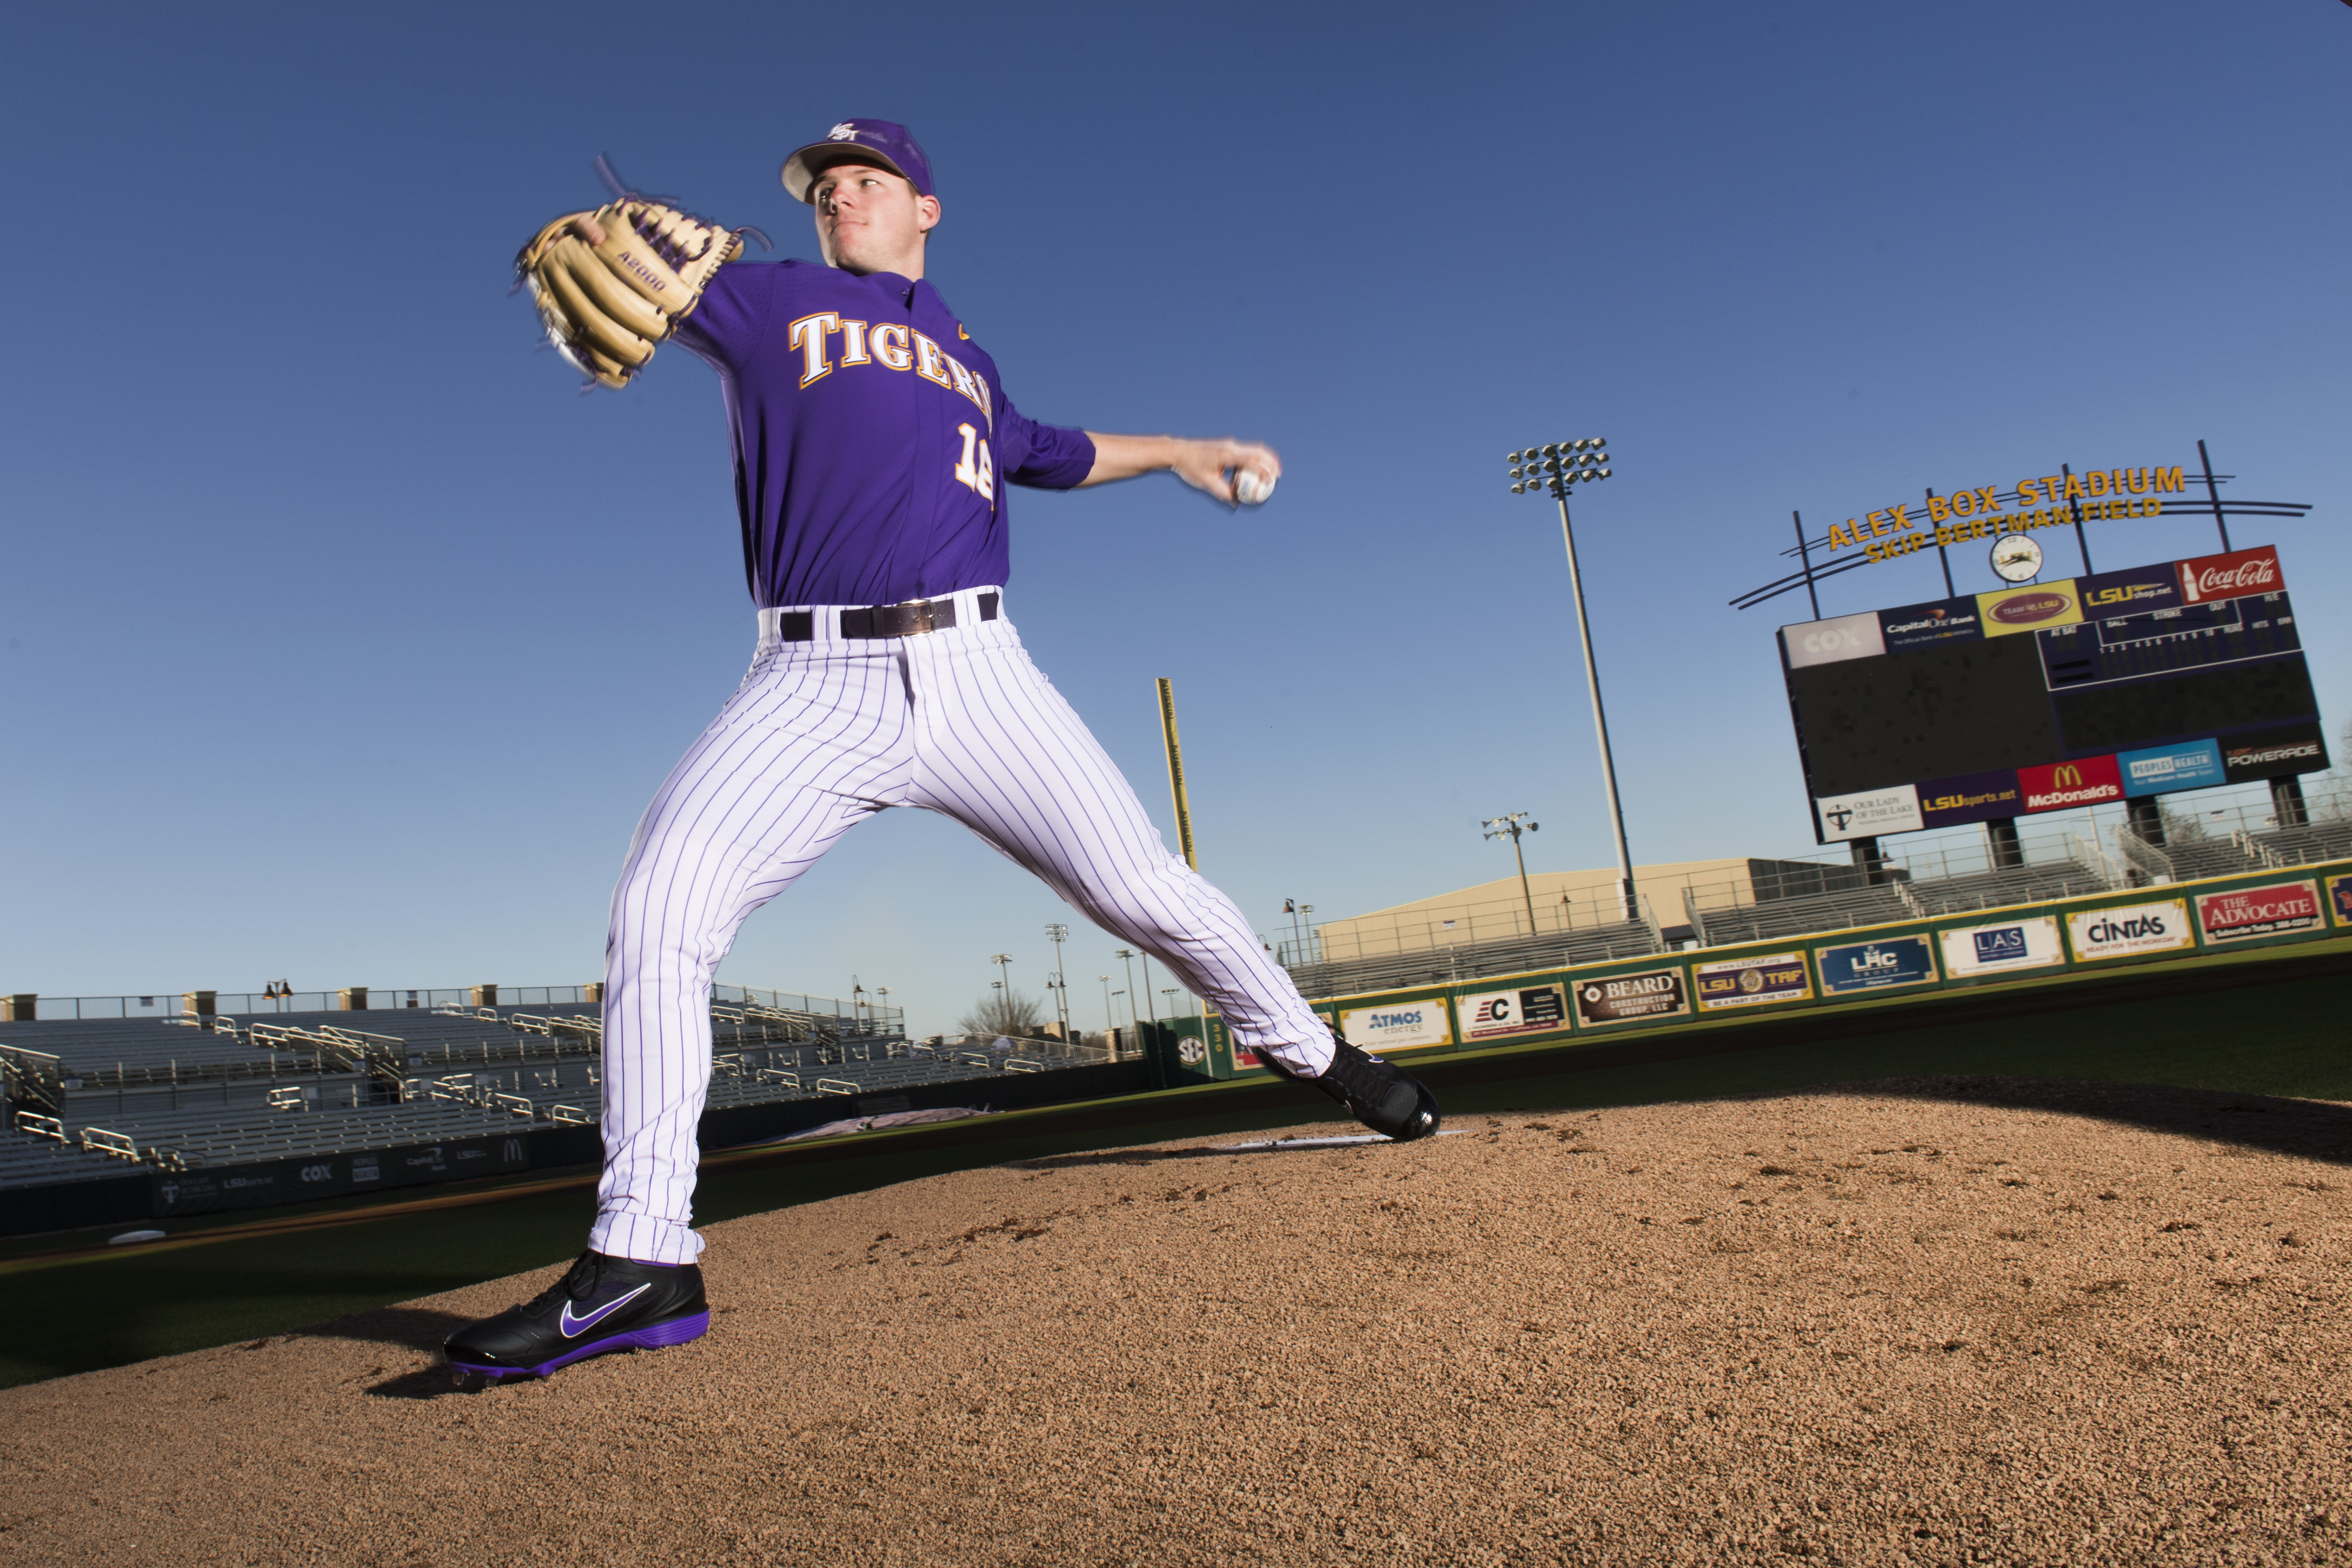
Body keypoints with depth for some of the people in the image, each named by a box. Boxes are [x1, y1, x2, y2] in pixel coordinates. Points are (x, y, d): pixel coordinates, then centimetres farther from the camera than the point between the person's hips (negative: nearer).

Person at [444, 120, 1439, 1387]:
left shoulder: (968, 355, 27)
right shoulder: (764, 301, 18)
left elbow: (1042, 453, 44)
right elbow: (624, 268, 5)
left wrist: (1179, 453, 41)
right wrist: (591, 252, -19)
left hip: (977, 674, 2)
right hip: (812, 689, -1)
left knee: (1145, 892, -4)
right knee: (658, 908, -19)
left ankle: (1308, 1051, 21)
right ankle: (641, 1259, -11)